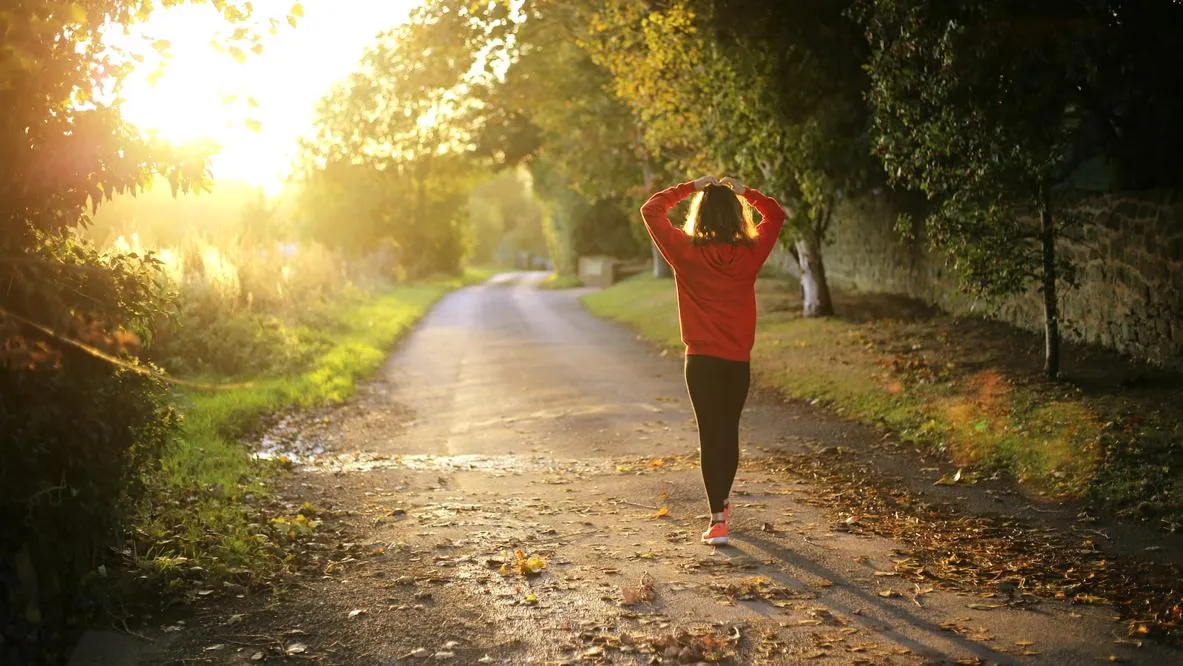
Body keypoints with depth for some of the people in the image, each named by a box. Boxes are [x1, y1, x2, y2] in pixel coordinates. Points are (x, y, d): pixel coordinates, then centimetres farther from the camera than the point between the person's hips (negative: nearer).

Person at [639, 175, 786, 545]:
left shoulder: (686, 252, -10)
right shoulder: (750, 253, -4)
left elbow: (651, 210, 1)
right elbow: (775, 215, 15)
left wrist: (690, 188, 4)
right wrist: (744, 192, 10)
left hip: (701, 360, -2)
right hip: (739, 361, 3)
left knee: (710, 435, 1)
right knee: (729, 431, 17)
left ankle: (718, 519, -6)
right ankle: (722, 503, 35)